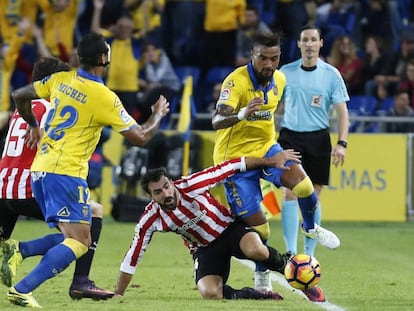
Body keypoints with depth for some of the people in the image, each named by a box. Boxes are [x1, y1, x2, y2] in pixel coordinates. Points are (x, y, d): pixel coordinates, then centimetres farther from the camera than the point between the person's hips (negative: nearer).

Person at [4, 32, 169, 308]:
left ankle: (19, 251, -5)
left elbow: (19, 96, 18)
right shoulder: (105, 98, -10)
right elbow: (140, 137, -5)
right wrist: (158, 115, 14)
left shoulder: (61, 80, 7)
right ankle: (22, 291, -23)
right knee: (79, 241, -10)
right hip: (65, 173, -8)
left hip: (40, 170, 8)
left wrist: (33, 125, 34)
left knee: (73, 236, 16)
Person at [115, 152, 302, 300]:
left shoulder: (190, 186, -24)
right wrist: (117, 296, -6)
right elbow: (132, 259, -7)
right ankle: (259, 296, -5)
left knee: (255, 250, -36)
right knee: (209, 293, -27)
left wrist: (271, 161, -19)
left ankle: (285, 265, -3)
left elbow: (230, 168, -20)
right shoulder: (151, 219, -16)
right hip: (205, 248, 2)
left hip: (230, 227, -2)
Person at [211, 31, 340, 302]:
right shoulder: (236, 81, -23)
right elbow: (217, 121, -36)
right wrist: (241, 114, -54)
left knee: (301, 182, -24)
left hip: (266, 148, 4)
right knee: (256, 225, -3)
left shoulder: (279, 79, -2)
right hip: (235, 157, -4)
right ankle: (262, 276, 22)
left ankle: (311, 228, 6)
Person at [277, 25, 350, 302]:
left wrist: (342, 143, -12)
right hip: (290, 137, 0)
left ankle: (309, 255, 13)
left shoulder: (331, 74, 0)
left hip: (318, 138, 0)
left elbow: (342, 110, -1)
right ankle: (291, 253, -14)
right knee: (291, 193, -11)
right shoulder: (285, 72, 3)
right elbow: (275, 107, 12)